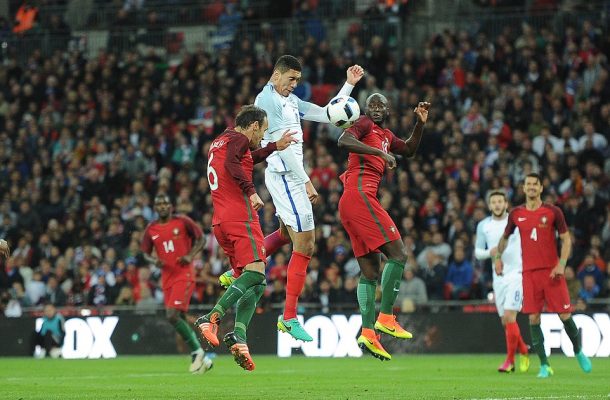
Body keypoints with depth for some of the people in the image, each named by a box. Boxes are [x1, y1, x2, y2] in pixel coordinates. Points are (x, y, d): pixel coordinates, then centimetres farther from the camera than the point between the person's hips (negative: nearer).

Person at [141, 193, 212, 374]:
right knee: (180, 319, 7)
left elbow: (201, 238, 4)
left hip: (184, 275, -6)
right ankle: (202, 359, 18)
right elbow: (145, 253, 14)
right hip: (167, 277, 6)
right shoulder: (151, 229, 7)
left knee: (172, 316, -19)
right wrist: (154, 261, -8)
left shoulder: (182, 222, -3)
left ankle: (197, 352, -5)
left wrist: (190, 255, -12)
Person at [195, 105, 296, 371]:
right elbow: (232, 164, -21)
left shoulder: (219, 142, 28)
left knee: (252, 284, 6)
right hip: (240, 216, -9)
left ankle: (239, 337, -13)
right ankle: (212, 317, -33)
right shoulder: (238, 139, -1)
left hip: (220, 222, 9)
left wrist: (275, 147, 50)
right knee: (255, 273, -20)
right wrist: (251, 191, -24)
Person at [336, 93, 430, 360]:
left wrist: (420, 124, 26)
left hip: (349, 206, 10)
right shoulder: (364, 124, 1)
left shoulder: (386, 136, 27)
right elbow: (343, 141, -17)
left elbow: (409, 150, 40)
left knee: (371, 271, 6)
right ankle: (385, 318, -15)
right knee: (398, 253, -12)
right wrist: (380, 152, -21)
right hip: (359, 195, -10)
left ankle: (367, 333, -1)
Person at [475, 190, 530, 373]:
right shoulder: (483, 226, 7)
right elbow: (477, 252, 11)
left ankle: (510, 360, -7)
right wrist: (489, 252, -10)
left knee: (509, 316, -15)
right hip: (498, 277, 4)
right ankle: (524, 351, 28)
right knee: (505, 321, 7)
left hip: (516, 274, -4)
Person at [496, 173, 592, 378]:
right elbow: (505, 237, 24)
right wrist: (498, 256, 13)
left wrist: (561, 264, -10)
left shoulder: (553, 212, 0)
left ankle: (578, 352, 23)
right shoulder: (516, 214, 7)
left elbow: (566, 239, 1)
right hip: (529, 273, 2)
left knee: (565, 315, -3)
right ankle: (544, 365, 0)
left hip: (552, 271, -2)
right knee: (533, 318, -6)